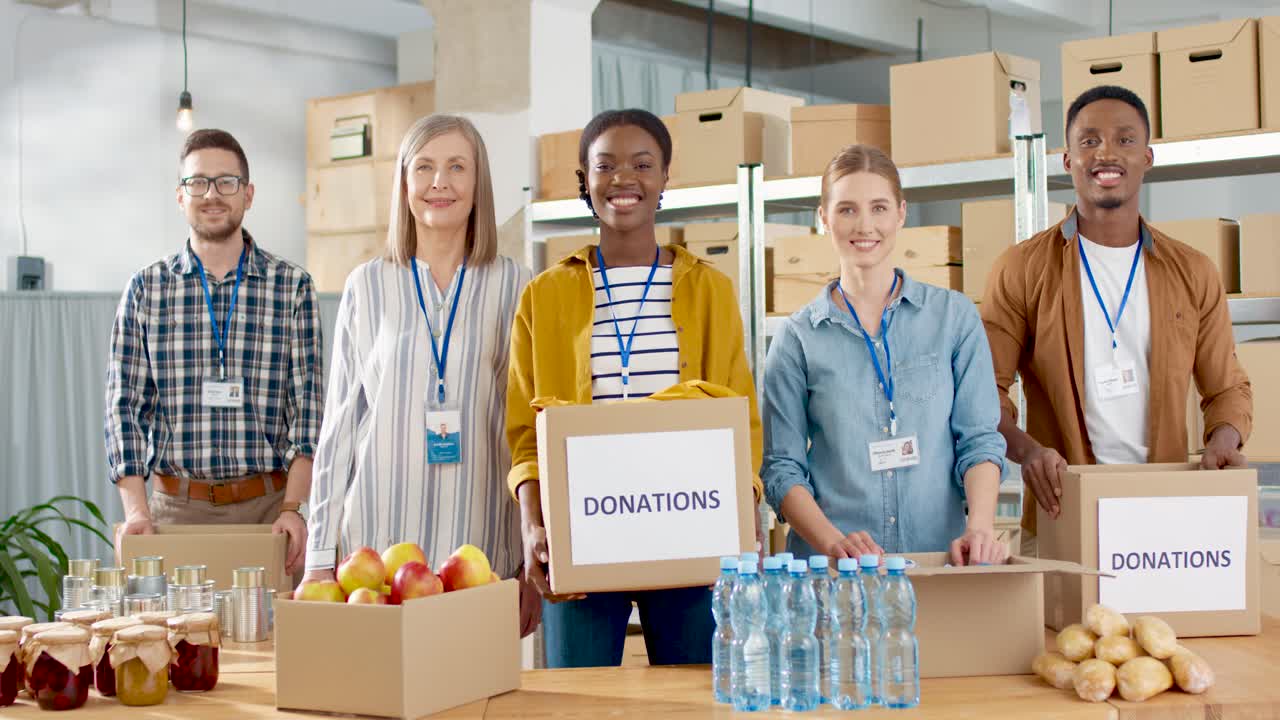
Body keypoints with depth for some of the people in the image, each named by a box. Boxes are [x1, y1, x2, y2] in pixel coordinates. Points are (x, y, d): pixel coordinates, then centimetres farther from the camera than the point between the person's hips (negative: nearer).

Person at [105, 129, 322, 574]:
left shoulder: (292, 287, 2)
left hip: (268, 506, -1)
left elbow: (308, 404, -1)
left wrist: (292, 507, -12)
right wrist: (137, 511, -8)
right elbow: (125, 405, 3)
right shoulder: (145, 289, 5)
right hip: (175, 504, 1)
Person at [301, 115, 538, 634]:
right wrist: (319, 559, 5)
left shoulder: (515, 289, 4)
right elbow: (340, 424, 9)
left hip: (484, 551, 0)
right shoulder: (367, 287, 6)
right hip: (378, 547, 0)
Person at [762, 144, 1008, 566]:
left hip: (940, 559, 1)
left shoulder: (954, 316, 9)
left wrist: (980, 527, -12)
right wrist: (835, 543, -13)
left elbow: (979, 439, 6)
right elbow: (782, 467, 4)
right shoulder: (797, 338, 6)